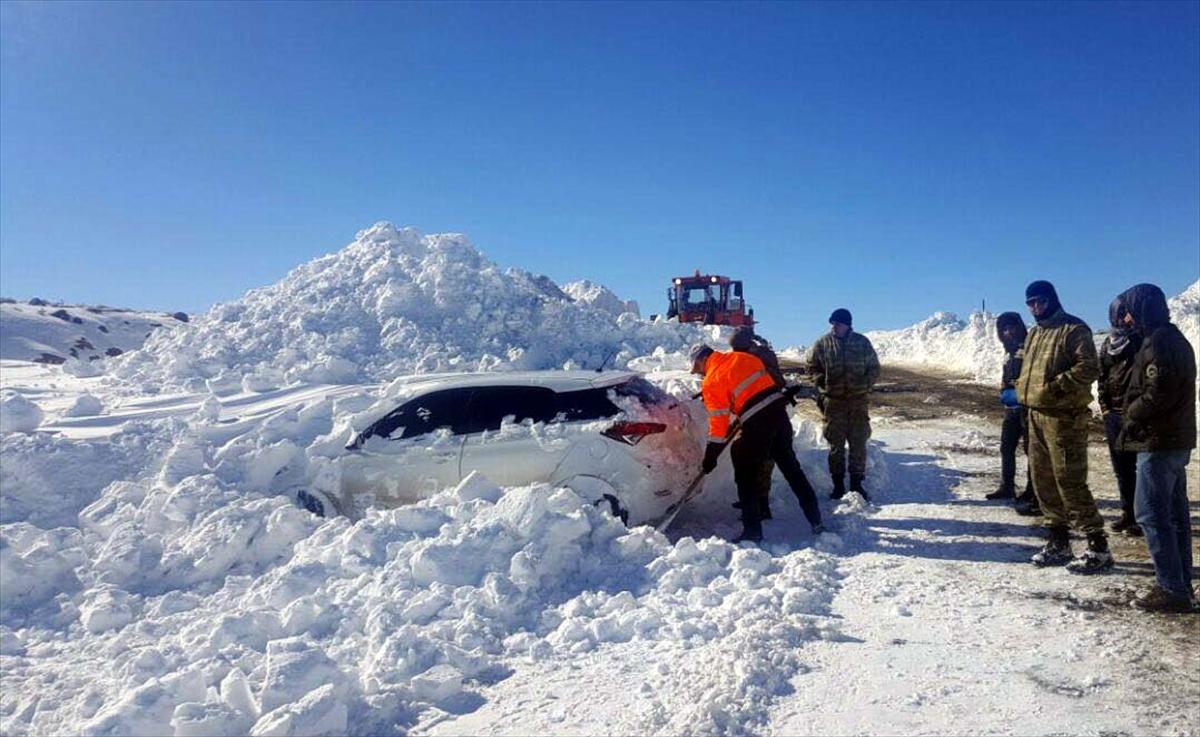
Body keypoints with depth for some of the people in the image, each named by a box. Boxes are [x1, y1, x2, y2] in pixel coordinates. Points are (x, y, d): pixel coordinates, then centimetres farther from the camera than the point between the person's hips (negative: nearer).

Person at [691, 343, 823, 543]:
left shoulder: (711, 382, -5)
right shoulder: (741, 358, 13)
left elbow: (718, 421, -6)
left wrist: (710, 456, 1)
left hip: (757, 423, -7)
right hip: (778, 412, 7)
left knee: (746, 475, 7)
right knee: (791, 466, 17)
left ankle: (752, 529, 8)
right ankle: (816, 520, 23)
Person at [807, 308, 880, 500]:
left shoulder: (862, 342, 2)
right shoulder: (823, 343, 0)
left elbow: (874, 369, 10)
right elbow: (812, 367, 8)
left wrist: (864, 385, -4)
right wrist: (823, 382, -7)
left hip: (858, 400, 1)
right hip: (833, 400, -1)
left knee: (858, 443, 4)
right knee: (836, 444, 4)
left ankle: (857, 483, 14)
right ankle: (838, 485, 12)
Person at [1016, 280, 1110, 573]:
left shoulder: (1073, 329, -9)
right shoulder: (1034, 334, 17)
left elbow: (1089, 368, -19)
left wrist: (1056, 386, -24)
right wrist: (1023, 389, 10)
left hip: (1064, 417, -9)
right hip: (1037, 415, 9)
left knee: (1069, 482, -9)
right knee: (1042, 479, 12)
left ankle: (1098, 547, 2)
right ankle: (1058, 543, 22)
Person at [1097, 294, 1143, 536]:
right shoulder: (1109, 342, 12)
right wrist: (1105, 408, 7)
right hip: (1114, 413, 6)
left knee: (1141, 466, -4)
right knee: (1121, 467, 11)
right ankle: (1128, 512, 21)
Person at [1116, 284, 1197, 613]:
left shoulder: (1157, 341, -16)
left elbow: (1158, 392, -23)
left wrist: (1132, 416, -9)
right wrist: (1135, 416, 10)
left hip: (1158, 442, -10)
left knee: (1151, 514, -6)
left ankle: (1172, 591, -3)